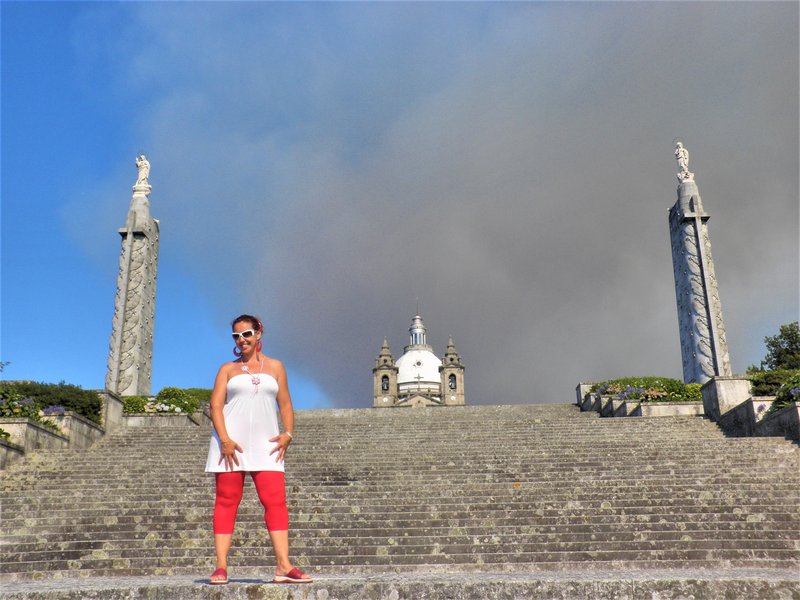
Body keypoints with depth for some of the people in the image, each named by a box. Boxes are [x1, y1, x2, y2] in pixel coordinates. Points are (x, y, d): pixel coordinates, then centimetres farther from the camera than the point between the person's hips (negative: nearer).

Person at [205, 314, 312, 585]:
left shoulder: (274, 367, 15)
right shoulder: (228, 369, 12)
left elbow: (285, 404, 14)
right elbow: (216, 405, 2)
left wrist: (288, 433, -2)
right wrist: (224, 438, -12)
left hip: (265, 445, 1)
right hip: (231, 443, 0)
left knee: (275, 501, -8)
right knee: (226, 501, 0)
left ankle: (283, 566, -11)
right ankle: (221, 567, 3)